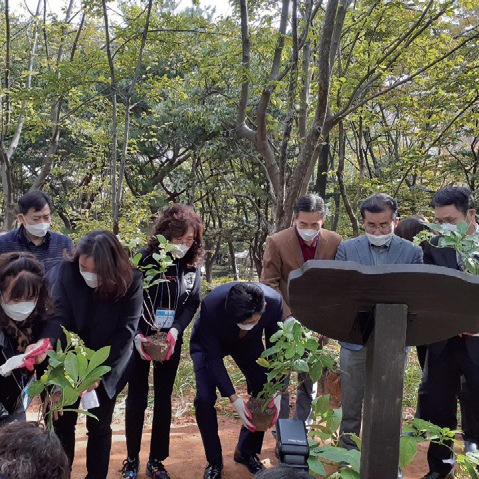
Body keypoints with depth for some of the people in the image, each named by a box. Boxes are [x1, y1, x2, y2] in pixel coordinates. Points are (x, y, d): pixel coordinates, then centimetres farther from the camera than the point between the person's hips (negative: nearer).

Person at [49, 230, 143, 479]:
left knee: (99, 426, 10)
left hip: (108, 367, -1)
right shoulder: (67, 270, -15)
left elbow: (126, 331, -17)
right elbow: (59, 319, -17)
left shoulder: (130, 280, -19)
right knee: (62, 423, 9)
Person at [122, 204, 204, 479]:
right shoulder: (144, 258, -14)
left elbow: (192, 303, -3)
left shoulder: (192, 265, -3)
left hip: (171, 341, 3)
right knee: (137, 399, 7)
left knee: (164, 400, 10)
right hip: (139, 339, -2)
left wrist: (175, 330, -18)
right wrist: (137, 335, -21)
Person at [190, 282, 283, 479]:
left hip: (248, 343, 3)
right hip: (208, 343, -2)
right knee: (204, 398, -16)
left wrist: (275, 391, -25)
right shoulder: (211, 306, -42)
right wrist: (233, 398, -33)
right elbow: (213, 357, -29)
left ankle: (247, 453, 18)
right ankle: (214, 461, 8)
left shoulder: (274, 301, -35)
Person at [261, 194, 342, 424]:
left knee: (310, 381, 15)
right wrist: (287, 316, -21)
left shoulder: (335, 242, -5)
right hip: (284, 324, -2)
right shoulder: (277, 242, -12)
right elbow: (269, 284, -11)